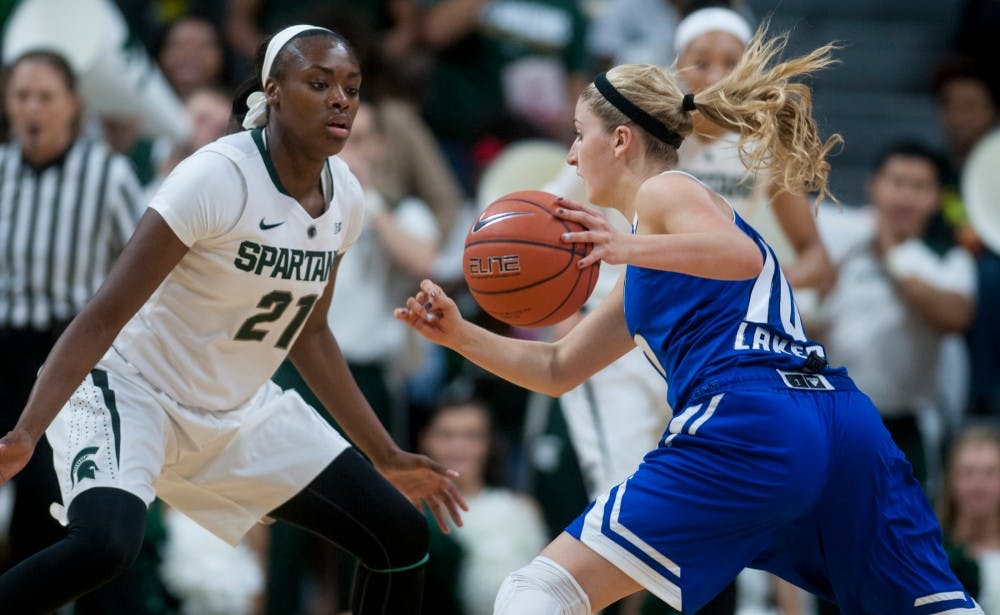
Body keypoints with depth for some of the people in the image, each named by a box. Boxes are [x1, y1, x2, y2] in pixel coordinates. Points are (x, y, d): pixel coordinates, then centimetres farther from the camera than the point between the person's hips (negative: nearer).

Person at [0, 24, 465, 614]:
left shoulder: (345, 198, -2)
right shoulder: (218, 178, -24)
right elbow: (104, 316, -25)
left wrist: (387, 456, 17)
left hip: (239, 411, 8)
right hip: (133, 390, -7)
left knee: (404, 538, 2)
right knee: (103, 544, -36)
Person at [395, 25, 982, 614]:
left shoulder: (666, 191, 9)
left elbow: (744, 256, -13)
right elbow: (558, 369, 35)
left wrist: (627, 247, -21)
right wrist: (459, 334, 24)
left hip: (751, 428, -9)